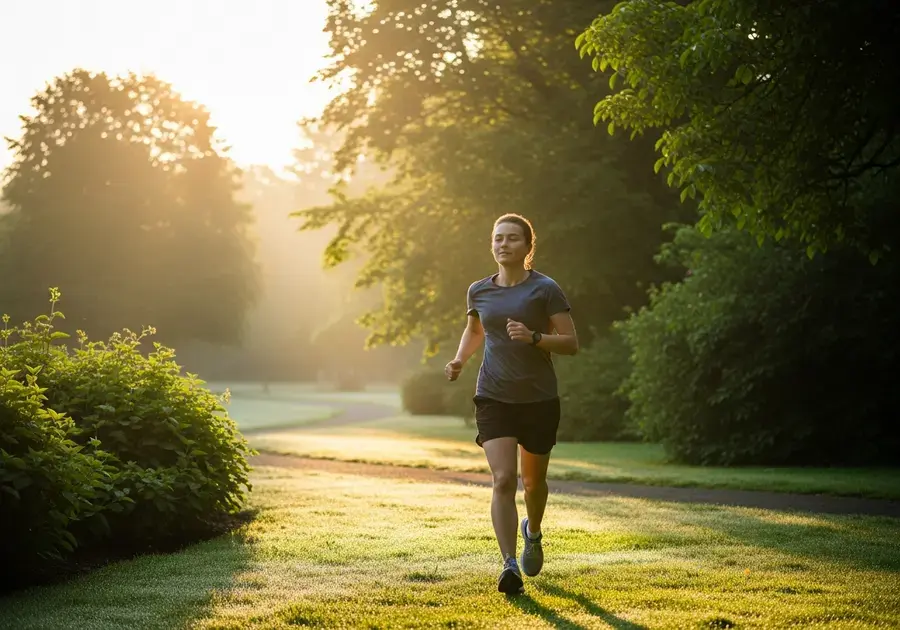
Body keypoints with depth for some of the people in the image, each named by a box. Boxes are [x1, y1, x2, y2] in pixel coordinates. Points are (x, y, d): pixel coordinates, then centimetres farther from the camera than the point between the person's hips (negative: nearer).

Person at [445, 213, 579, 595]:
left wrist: (533, 337, -24)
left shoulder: (545, 289, -6)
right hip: (494, 398, 1)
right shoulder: (479, 291, 6)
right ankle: (510, 565, -16)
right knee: (503, 480, -16)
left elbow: (571, 343, -8)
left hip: (539, 400, -1)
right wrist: (460, 359, 6)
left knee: (533, 481, 15)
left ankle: (533, 533, 47)